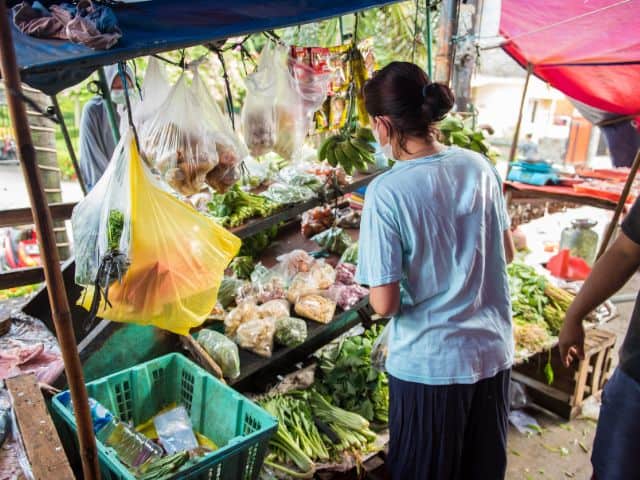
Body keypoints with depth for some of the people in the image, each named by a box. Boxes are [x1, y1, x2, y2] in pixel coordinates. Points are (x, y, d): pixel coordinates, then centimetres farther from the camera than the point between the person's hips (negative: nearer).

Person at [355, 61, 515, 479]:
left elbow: (384, 303, -19)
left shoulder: (387, 192, -22)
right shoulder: (479, 166, -5)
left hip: (429, 364, -5)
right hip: (493, 352, 6)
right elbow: (507, 253, 7)